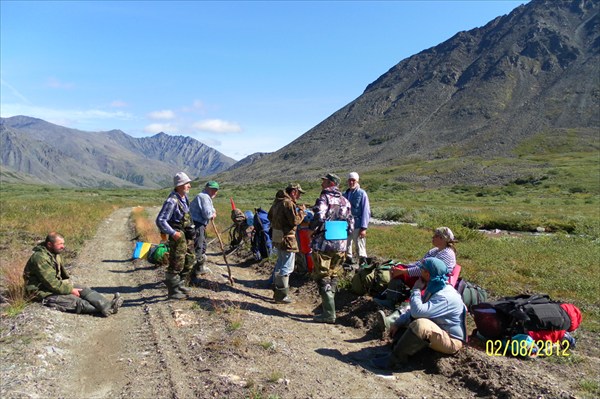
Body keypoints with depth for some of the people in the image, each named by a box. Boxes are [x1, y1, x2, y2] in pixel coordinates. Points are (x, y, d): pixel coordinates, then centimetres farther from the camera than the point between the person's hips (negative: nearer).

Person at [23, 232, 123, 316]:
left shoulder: (56, 253, 7)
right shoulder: (40, 258, -23)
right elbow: (52, 283, -25)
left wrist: (69, 285, 9)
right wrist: (70, 290, -19)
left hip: (58, 284, 9)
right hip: (43, 292, -9)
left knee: (85, 290, -10)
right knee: (74, 300, -26)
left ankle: (107, 305, -27)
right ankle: (104, 309, -35)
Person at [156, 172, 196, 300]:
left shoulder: (185, 197, 7)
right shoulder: (172, 201, -21)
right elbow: (160, 220, -25)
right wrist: (173, 233, -25)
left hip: (187, 235, 9)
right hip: (178, 236, -9)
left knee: (189, 261, 17)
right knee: (176, 264, -1)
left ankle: (180, 285, 32)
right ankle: (173, 291, 12)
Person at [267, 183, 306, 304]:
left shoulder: (277, 201, 12)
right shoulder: (288, 203, -19)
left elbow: (270, 216, 23)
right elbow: (295, 221, -22)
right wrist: (301, 211, -9)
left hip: (277, 237, 10)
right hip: (286, 238, -10)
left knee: (280, 264, 22)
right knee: (287, 267, -2)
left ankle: (277, 291, 33)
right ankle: (281, 295, 3)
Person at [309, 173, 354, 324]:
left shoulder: (324, 198, -10)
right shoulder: (345, 201, 11)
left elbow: (319, 218, -23)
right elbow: (351, 223, 11)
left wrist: (312, 229, -4)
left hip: (323, 244, -7)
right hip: (340, 245, 7)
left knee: (322, 278, 0)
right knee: (333, 277, 17)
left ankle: (329, 314, -1)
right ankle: (328, 307, 26)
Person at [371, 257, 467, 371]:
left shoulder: (445, 296, -27)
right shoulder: (433, 289, 3)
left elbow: (418, 311, -36)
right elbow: (414, 310, 12)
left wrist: (416, 289, -21)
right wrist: (397, 323, 1)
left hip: (451, 342, -10)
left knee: (420, 324, -36)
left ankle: (395, 360, -27)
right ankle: (396, 349, -13)